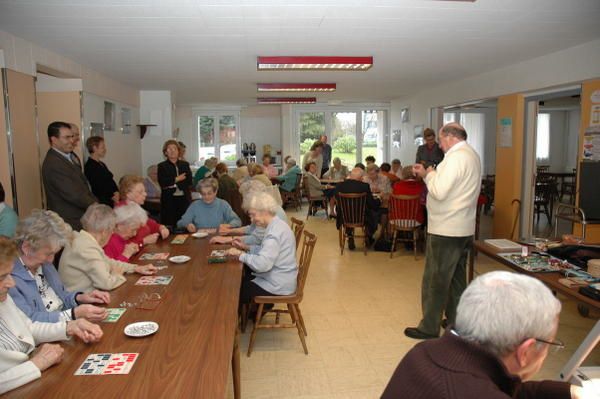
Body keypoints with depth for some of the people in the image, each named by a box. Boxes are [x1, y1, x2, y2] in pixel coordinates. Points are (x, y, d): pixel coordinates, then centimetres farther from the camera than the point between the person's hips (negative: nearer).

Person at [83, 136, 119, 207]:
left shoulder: (102, 164, 17)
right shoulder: (89, 166, -9)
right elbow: (98, 186, -14)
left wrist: (116, 193, -5)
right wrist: (112, 196, -16)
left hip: (112, 201, 8)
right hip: (102, 201, -8)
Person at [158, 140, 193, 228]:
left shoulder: (185, 165, 12)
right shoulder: (162, 166, 4)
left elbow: (189, 181, 1)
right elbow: (162, 182, -9)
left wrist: (172, 184, -7)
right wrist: (176, 179, -8)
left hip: (184, 199, 2)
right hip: (169, 200, -2)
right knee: (169, 225, -3)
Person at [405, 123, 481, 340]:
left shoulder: (456, 157, -17)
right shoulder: (472, 155, 15)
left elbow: (439, 192, -22)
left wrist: (428, 175, -6)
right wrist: (430, 174, 6)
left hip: (445, 230, -10)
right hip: (464, 228, 10)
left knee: (435, 280, -1)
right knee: (457, 278, 16)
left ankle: (429, 328, 7)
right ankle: (456, 321, 27)